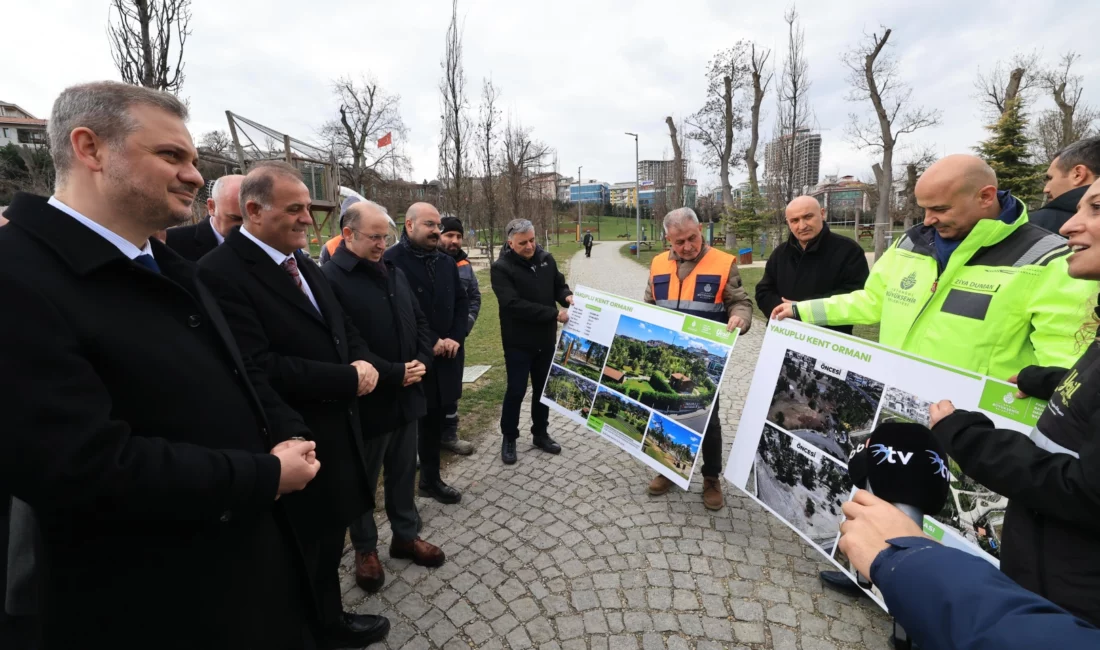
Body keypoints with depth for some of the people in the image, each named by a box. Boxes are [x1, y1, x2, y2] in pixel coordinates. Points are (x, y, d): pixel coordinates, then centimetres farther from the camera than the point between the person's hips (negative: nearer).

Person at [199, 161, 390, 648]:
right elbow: (258, 368, -28)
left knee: (329, 544, 26)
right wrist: (349, 379, -21)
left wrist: (365, 362, -8)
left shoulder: (303, 264, 9)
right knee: (299, 562, 15)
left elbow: (343, 329, 13)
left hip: (335, 433, 8)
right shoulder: (221, 272, -19)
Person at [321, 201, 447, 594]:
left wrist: (421, 361, -5)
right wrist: (394, 373, -19)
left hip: (406, 395, 6)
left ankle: (406, 536, 39)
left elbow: (420, 321, 11)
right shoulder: (330, 279, -15)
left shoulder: (394, 272, 8)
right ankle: (365, 549, 36)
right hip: (367, 402, -6)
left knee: (403, 472, 20)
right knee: (365, 481, 15)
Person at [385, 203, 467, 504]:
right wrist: (430, 343, -15)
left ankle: (431, 479, 34)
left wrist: (456, 338, -3)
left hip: (445, 356, 6)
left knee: (434, 420, 18)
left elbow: (461, 303, 12)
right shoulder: (391, 261, -12)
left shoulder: (447, 262, 10)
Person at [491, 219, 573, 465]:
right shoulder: (501, 268, -16)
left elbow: (558, 284, 13)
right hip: (518, 342, -5)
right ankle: (509, 438, 26)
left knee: (543, 388, 16)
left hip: (546, 339, 5)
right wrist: (554, 314, -26)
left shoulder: (546, 258, 1)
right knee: (516, 391, 6)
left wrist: (567, 296, -12)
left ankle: (541, 433, 34)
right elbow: (514, 304, -25)